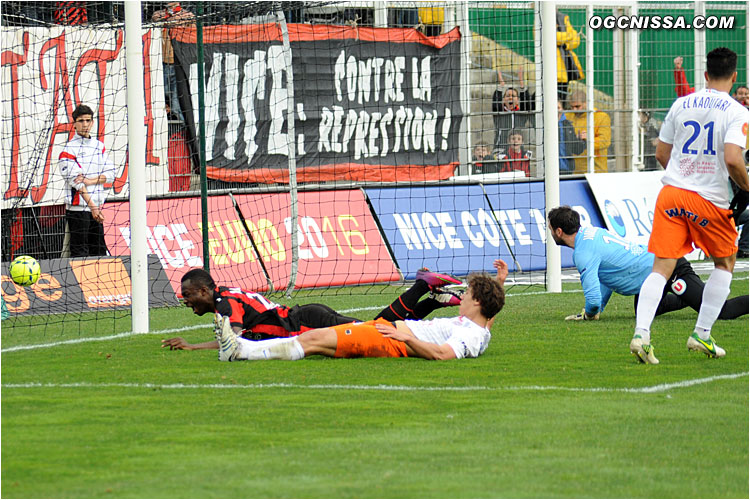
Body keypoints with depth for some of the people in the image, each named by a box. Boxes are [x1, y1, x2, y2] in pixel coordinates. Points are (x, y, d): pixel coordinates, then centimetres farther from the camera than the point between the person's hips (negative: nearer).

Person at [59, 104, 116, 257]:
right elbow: (75, 180, -14)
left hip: (97, 207, 6)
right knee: (80, 252, -8)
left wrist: (89, 181, -13)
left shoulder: (99, 146, 13)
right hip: (78, 208, -6)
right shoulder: (69, 149, -7)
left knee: (99, 250, 9)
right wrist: (92, 206, -20)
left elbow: (110, 173, 6)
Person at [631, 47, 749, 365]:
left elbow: (661, 154, 15)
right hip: (710, 199, -3)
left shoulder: (681, 105, 9)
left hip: (671, 193, 3)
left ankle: (641, 333, -17)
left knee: (662, 266, 1)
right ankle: (702, 335, 14)